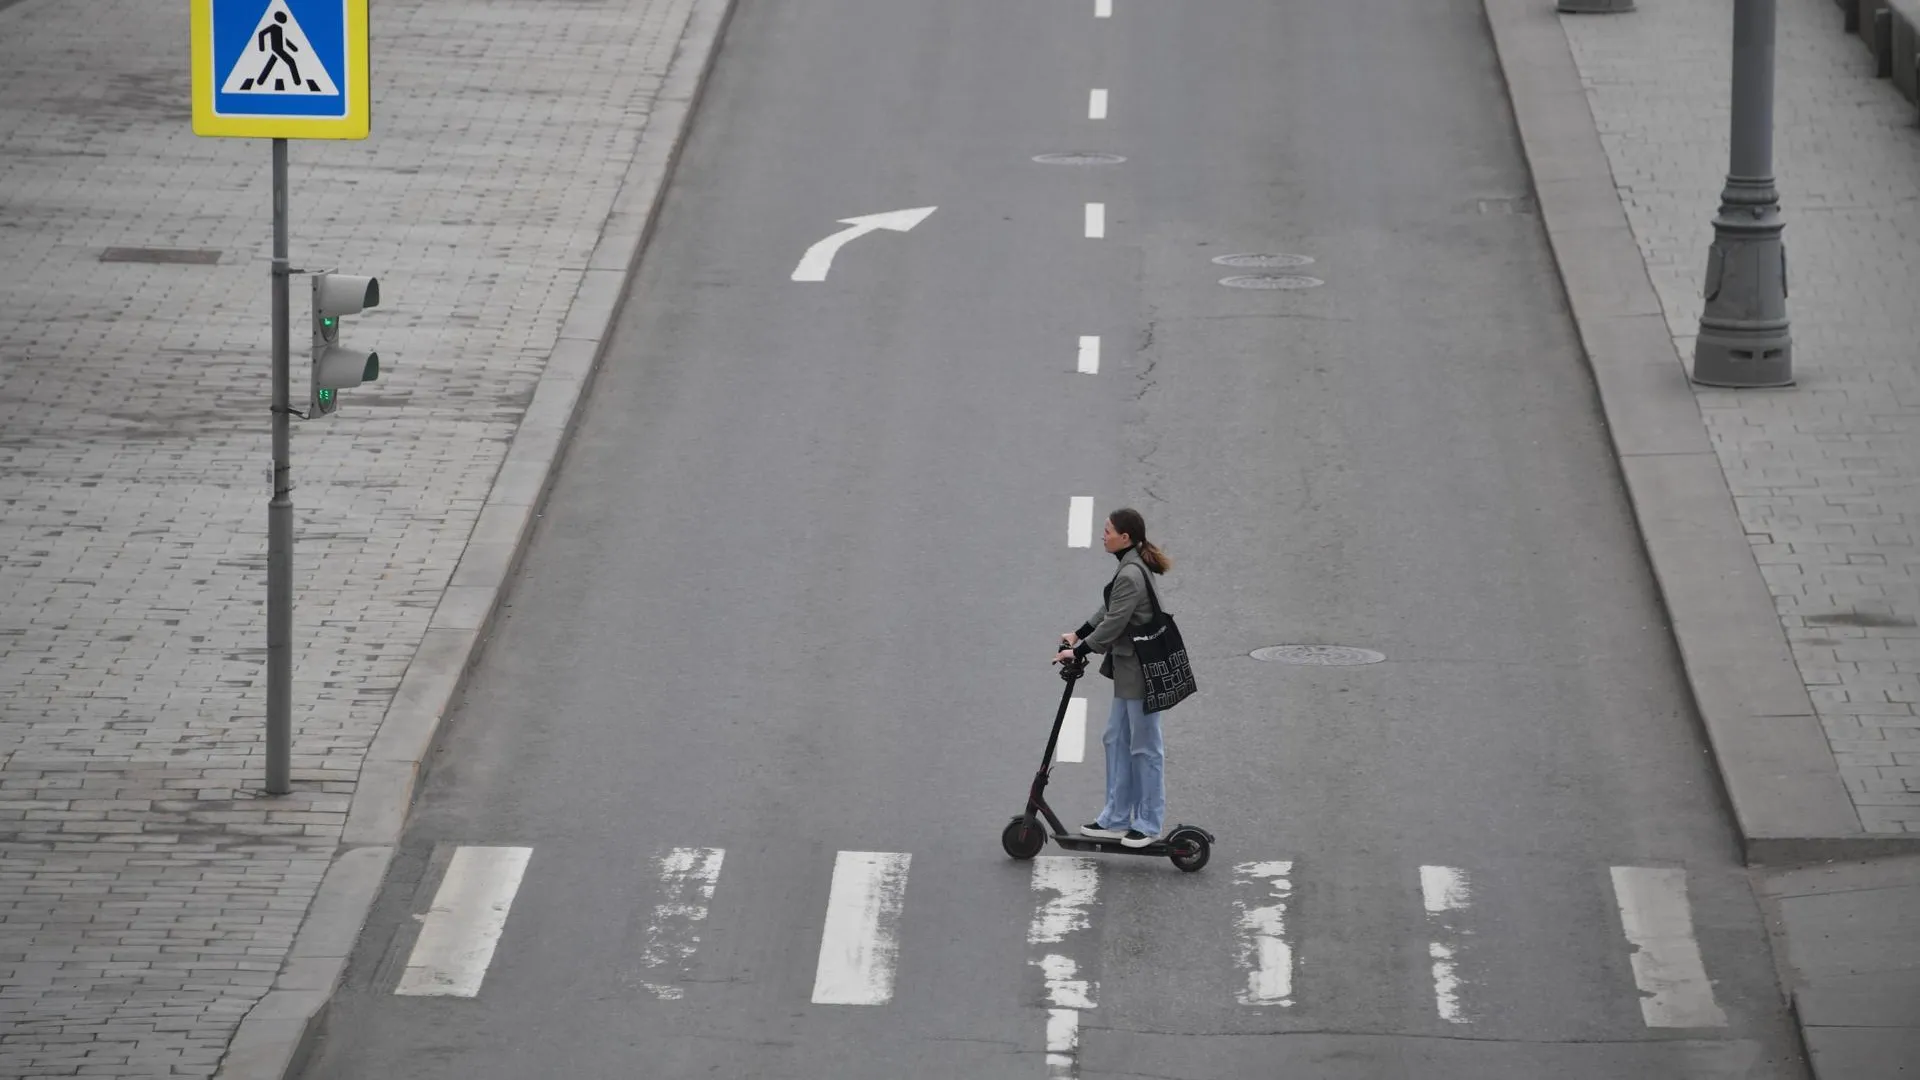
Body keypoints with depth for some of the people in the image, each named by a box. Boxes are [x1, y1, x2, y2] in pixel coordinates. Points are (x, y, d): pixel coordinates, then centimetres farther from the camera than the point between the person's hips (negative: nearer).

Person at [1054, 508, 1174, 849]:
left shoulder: (1131, 575, -22)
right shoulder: (1133, 568, 10)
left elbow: (1113, 623, -21)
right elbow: (1109, 610, 20)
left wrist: (1079, 652, -13)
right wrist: (1078, 635, 17)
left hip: (1141, 670, -11)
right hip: (1129, 667, 11)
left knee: (1145, 746, 1)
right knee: (1117, 740, 15)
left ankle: (1148, 823, 10)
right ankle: (1117, 819, 22)